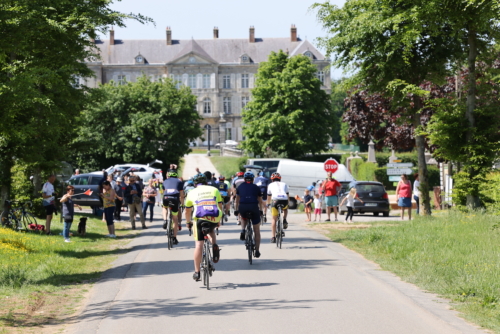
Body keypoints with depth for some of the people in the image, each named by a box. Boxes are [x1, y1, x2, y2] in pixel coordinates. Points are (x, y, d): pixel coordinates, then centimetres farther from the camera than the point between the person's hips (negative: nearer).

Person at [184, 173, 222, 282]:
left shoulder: (192, 193, 18)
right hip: (215, 218, 2)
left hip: (200, 218, -2)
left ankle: (197, 272, 3)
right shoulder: (214, 190, 20)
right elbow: (220, 207, 27)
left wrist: (188, 223, 44)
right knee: (210, 231, 35)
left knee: (199, 244, 4)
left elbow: (187, 211, 27)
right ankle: (215, 246, 5)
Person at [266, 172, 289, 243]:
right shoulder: (284, 184, 27)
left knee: (274, 219, 10)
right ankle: (284, 220, 14)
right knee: (285, 209, 38)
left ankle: (273, 237, 4)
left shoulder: (271, 185, 26)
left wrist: (268, 204, 53)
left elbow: (269, 197, 36)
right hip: (285, 200, 1)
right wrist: (287, 204, 46)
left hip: (276, 200, -1)